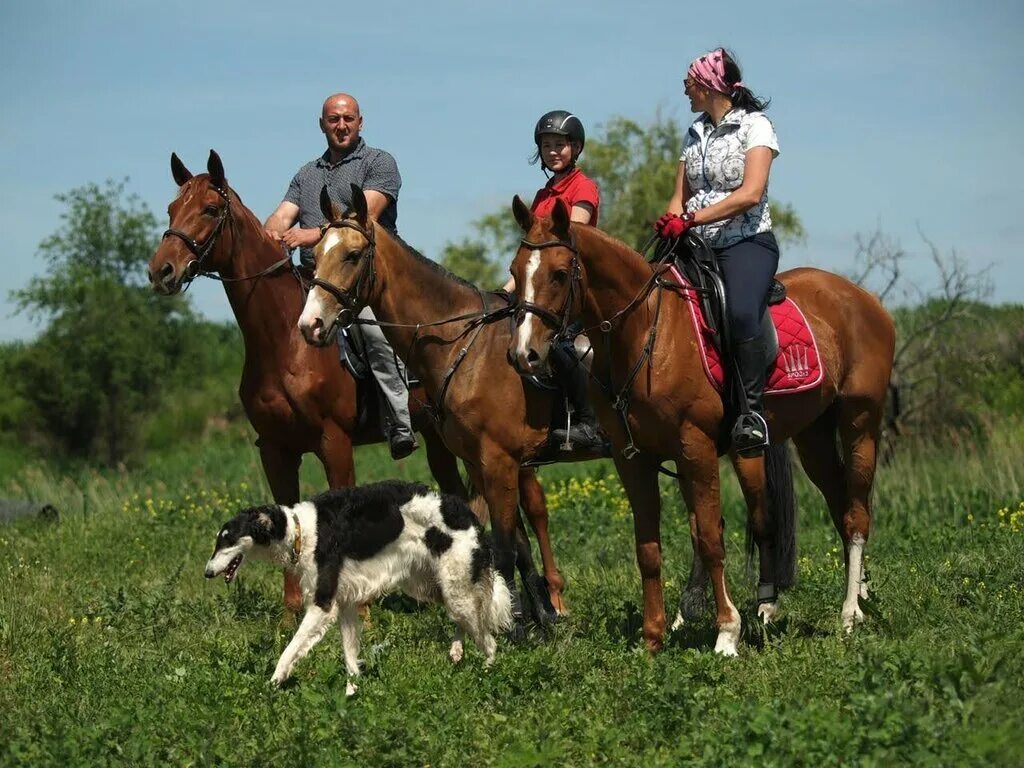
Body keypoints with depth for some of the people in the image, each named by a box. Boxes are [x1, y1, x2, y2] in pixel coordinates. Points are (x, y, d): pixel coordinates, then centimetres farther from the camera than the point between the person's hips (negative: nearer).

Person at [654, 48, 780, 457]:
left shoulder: (755, 126, -2)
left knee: (740, 314, -35)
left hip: (747, 242, -7)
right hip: (698, 249, 7)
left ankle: (752, 411, -31)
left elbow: (750, 194, -15)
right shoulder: (695, 133, 17)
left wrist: (692, 218, -23)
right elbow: (680, 198, 16)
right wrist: (669, 222, -8)